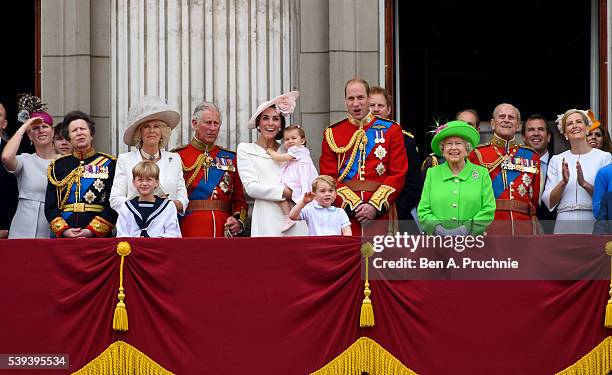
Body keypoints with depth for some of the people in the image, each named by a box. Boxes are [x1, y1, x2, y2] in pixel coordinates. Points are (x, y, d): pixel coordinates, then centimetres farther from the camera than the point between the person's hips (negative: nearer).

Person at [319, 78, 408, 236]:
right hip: (345, 210, 1)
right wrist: (353, 205, -11)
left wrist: (375, 206, -11)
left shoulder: (391, 130, 7)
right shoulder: (332, 134, 9)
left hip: (380, 214, -1)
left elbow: (398, 174, 1)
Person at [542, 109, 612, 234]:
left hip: (593, 223, -2)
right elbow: (548, 202, 6)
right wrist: (563, 183, -10)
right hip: (564, 223, 2)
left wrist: (585, 184, -15)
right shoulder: (557, 160, 12)